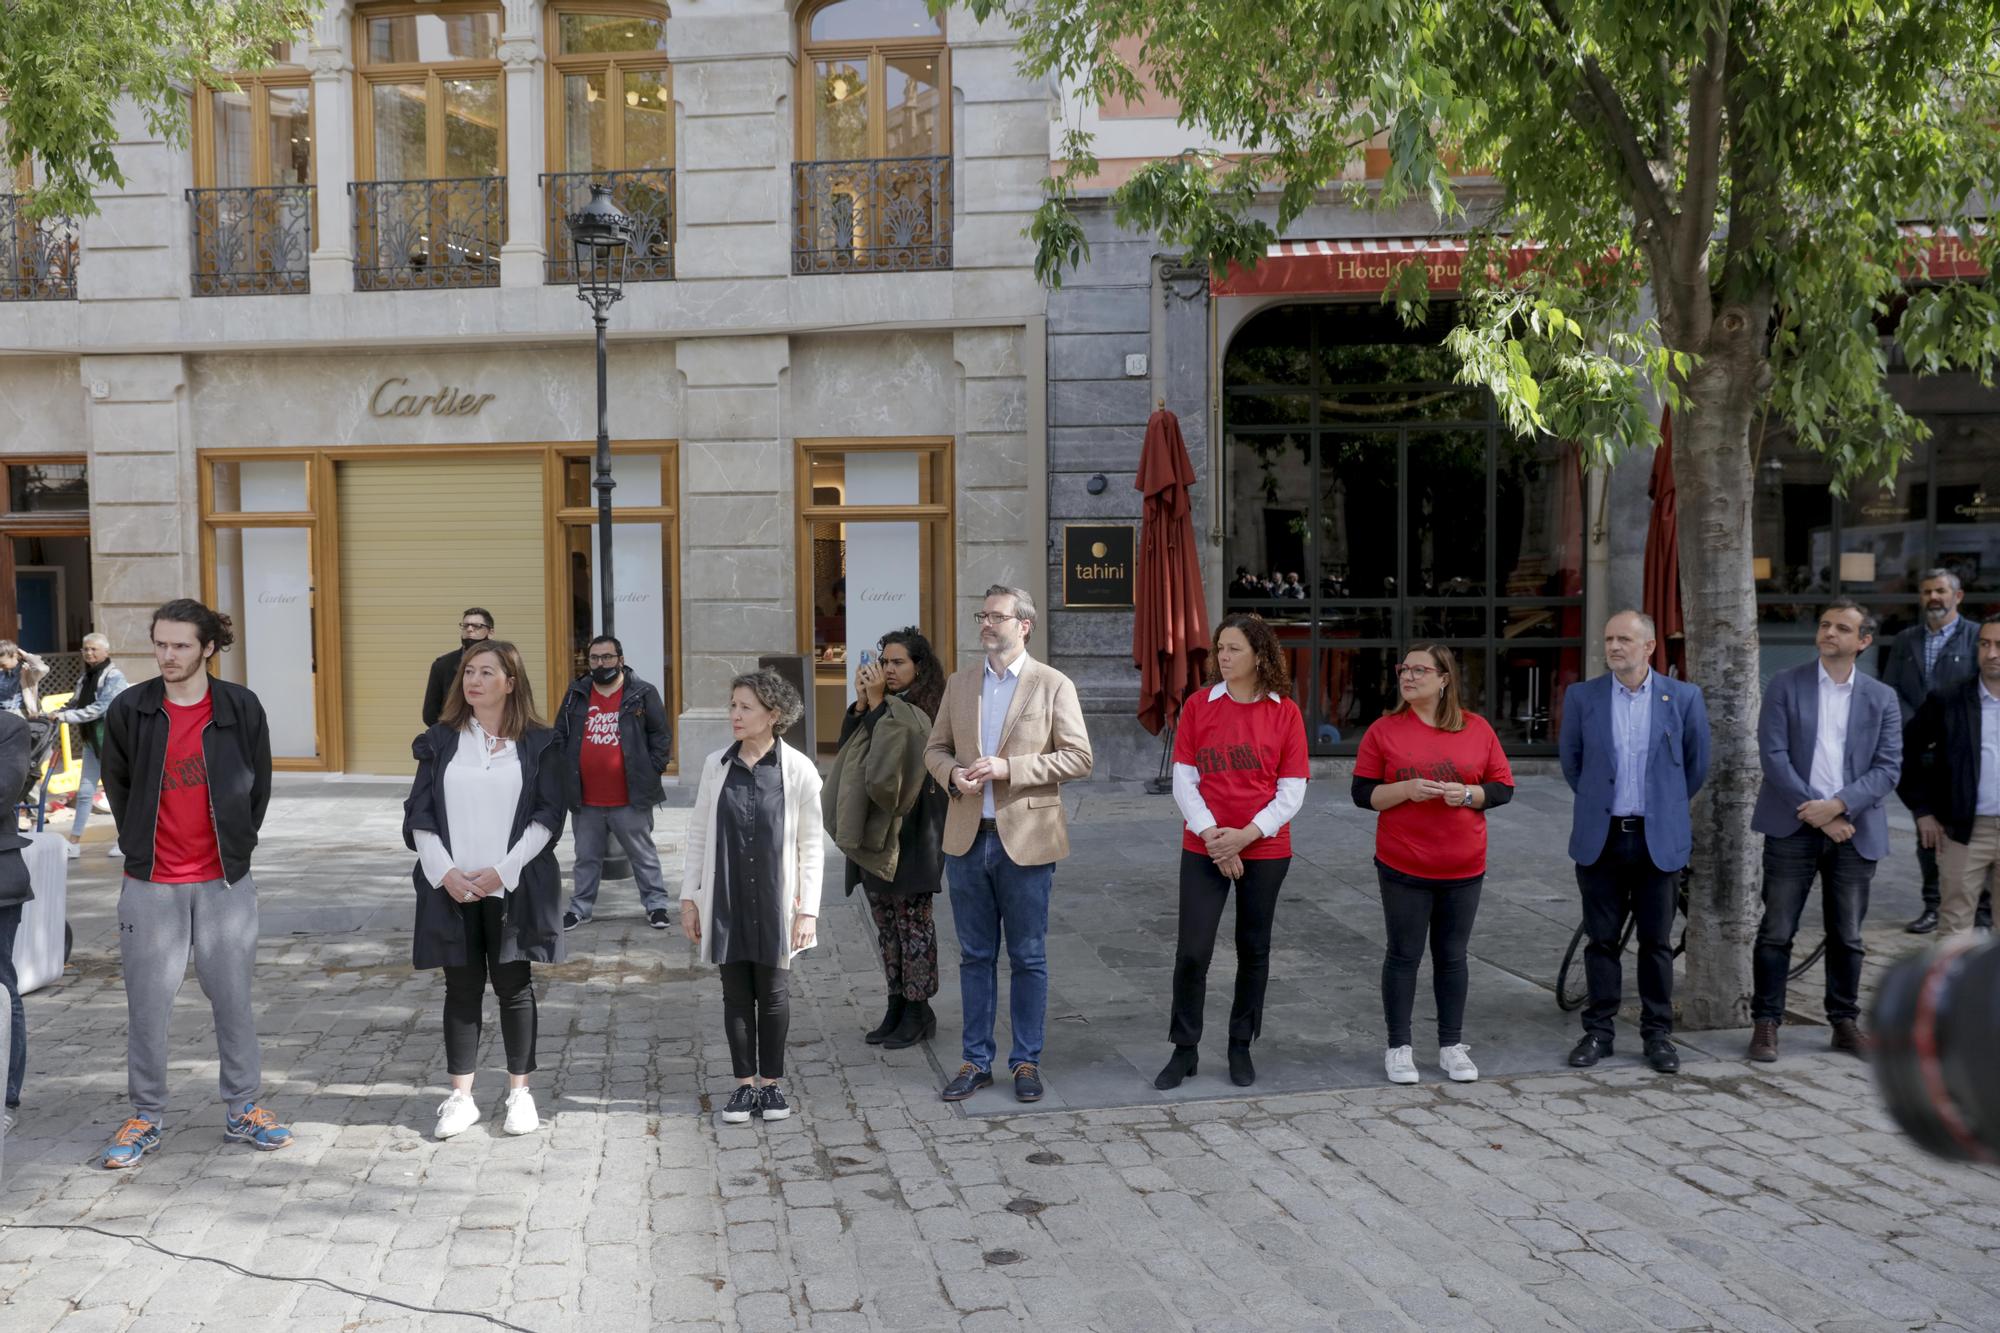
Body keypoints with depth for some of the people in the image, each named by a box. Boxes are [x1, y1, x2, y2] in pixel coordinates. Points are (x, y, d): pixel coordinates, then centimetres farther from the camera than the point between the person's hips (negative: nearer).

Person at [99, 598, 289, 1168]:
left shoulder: (240, 707, -4)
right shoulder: (129, 710, -3)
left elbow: (259, 786, 6)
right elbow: (117, 786, 10)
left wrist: (237, 845, 5)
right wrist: (138, 847, 9)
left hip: (224, 880, 0)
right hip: (150, 883, 0)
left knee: (234, 998, 8)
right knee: (147, 1004, 6)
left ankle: (242, 1110, 21)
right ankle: (146, 1116, 21)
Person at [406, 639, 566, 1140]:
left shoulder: (538, 744, 0)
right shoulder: (441, 742, 6)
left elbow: (548, 816, -4)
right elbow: (419, 816, 3)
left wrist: (503, 871, -12)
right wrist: (445, 872, -10)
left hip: (514, 887, -2)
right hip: (451, 886, 2)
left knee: (513, 987, 5)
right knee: (462, 988, 7)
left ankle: (519, 1092, 16)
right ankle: (460, 1096, 15)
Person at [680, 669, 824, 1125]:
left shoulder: (798, 769, -6)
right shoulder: (716, 765, 2)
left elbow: (810, 845, -3)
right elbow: (698, 833, 8)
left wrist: (807, 909, -6)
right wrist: (689, 897, 5)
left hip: (775, 903, -2)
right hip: (726, 902, 2)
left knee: (773, 993, 7)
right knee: (736, 994, 9)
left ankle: (771, 1082, 21)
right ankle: (745, 1083, 20)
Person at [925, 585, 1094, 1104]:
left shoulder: (1054, 686, -4)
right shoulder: (959, 683, 10)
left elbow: (1078, 758, -8)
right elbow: (935, 748, 15)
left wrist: (1009, 768, -17)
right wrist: (952, 773, -9)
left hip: (1026, 841, -4)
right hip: (967, 839, 4)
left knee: (1028, 958, 6)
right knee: (974, 957, 11)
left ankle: (1027, 1061, 18)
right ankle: (976, 1061, 21)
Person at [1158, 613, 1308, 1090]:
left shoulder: (1285, 712, -2)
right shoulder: (1198, 706, 0)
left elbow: (1292, 791, -3)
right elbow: (1183, 781, 0)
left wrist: (1246, 835, -13)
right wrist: (1212, 835, -11)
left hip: (1265, 850, 0)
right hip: (1203, 850, 0)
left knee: (1254, 950, 10)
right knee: (1192, 951, -3)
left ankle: (1241, 1047, 25)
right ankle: (1184, 1050, 12)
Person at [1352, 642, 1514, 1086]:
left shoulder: (1477, 729, 2)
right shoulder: (1384, 730, -2)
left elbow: (1503, 787, 5)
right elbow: (1363, 792, -3)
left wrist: (1469, 793, -15)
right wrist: (1405, 789, -19)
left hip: (1463, 867, 2)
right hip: (1403, 867, -1)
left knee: (1452, 956, 10)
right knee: (1404, 955, 4)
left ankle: (1452, 1045, 22)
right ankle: (1398, 1048, 14)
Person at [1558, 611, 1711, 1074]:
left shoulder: (1684, 698, -1)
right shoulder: (1581, 697, 1)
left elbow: (1696, 765, 10)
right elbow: (1571, 761, 14)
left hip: (1659, 839, -1)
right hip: (1600, 838, 1)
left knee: (1657, 942, 6)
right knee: (1602, 940, 6)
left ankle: (1657, 1034, 17)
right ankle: (1598, 1031, 15)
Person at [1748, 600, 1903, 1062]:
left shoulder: (1881, 698, 7)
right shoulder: (1786, 685, 1)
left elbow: (1888, 767, -1)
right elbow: (1773, 754, -6)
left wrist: (1836, 806, -14)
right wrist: (1813, 812, -13)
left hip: (1854, 830, 2)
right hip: (1793, 827, -2)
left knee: (1847, 936, 10)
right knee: (1776, 932, 1)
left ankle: (1845, 1023, 22)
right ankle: (1765, 1023, 9)